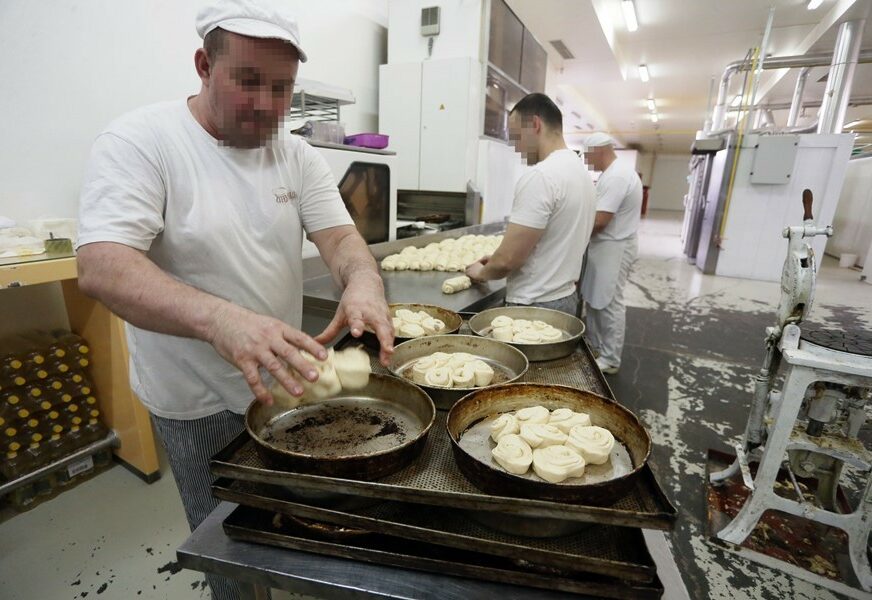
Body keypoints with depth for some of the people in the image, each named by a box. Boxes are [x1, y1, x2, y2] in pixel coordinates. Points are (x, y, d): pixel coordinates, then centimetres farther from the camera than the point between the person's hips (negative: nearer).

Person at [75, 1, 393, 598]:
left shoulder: (299, 156, 0)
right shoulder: (138, 142, -15)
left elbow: (339, 236, -7)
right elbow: (100, 267, -26)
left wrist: (363, 280, -31)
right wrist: (220, 319, -45)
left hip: (283, 380, 5)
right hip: (198, 402, -4)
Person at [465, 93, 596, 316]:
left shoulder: (540, 176, -20)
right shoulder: (580, 169, 10)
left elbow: (508, 260, -23)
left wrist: (482, 272, -2)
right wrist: (497, 261, 14)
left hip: (535, 305, -9)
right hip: (565, 296, 9)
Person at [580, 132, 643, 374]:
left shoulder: (616, 176, -20)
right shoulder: (614, 173, 14)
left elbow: (600, 221, -25)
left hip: (613, 248, -10)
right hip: (607, 246, 10)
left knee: (609, 304, -2)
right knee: (594, 300, 17)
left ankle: (610, 360, 9)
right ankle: (594, 346, 30)